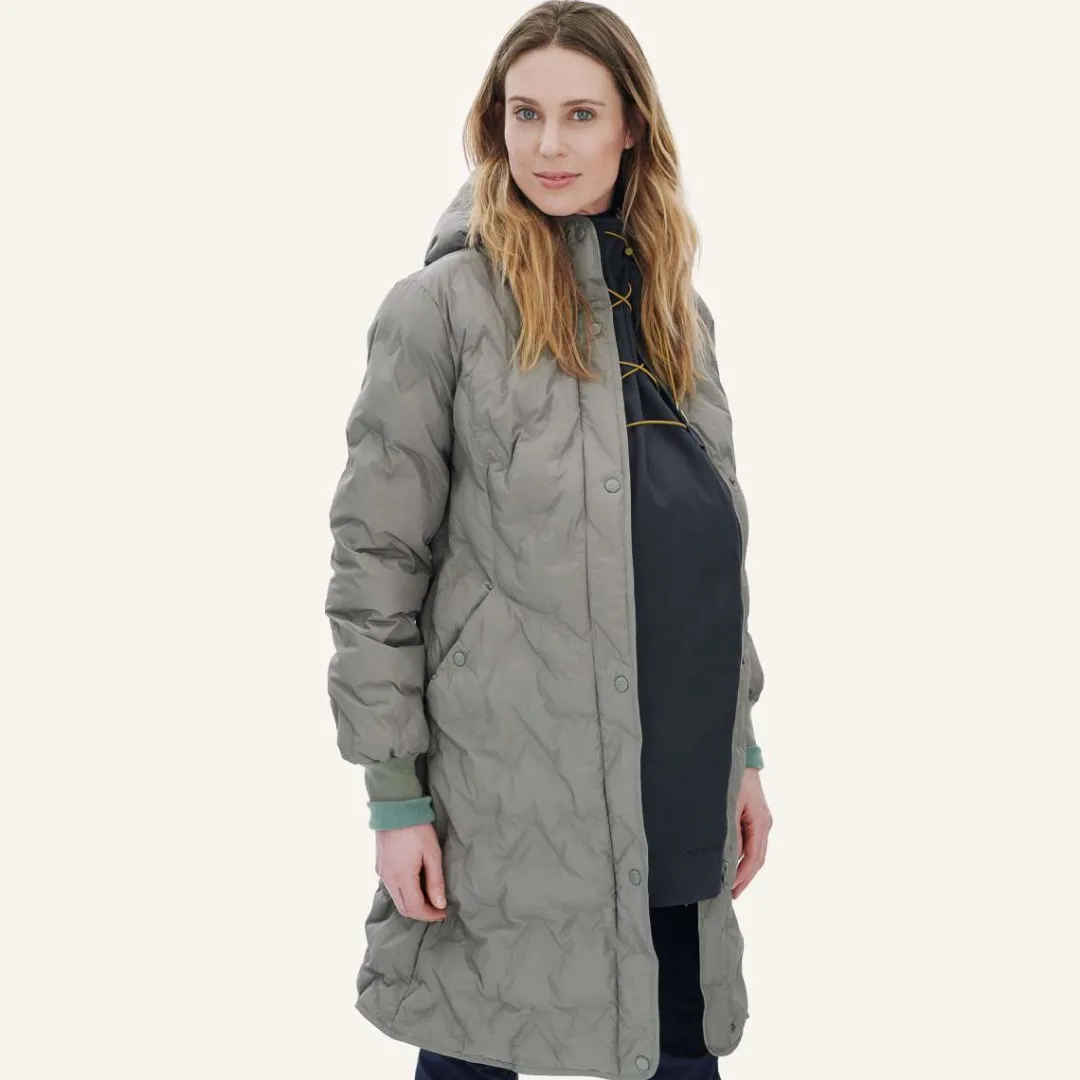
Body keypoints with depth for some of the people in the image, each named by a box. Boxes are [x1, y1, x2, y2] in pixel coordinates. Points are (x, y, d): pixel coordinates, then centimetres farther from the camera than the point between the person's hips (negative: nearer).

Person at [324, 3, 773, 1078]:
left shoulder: (676, 311, 12)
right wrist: (394, 795, -9)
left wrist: (741, 748, 14)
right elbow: (373, 564, -7)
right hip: (507, 783, -5)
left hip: (675, 785, 5)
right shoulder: (440, 307, -6)